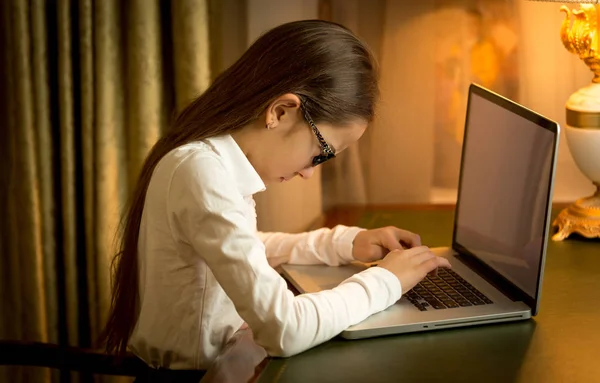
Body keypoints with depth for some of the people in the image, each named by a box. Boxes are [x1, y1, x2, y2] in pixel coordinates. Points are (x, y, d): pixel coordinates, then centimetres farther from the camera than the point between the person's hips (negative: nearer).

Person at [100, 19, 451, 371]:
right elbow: (284, 329, -28)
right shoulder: (202, 172, -24)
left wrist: (344, 244, 7)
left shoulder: (215, 157, 3)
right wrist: (385, 281, -14)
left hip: (211, 358, 8)